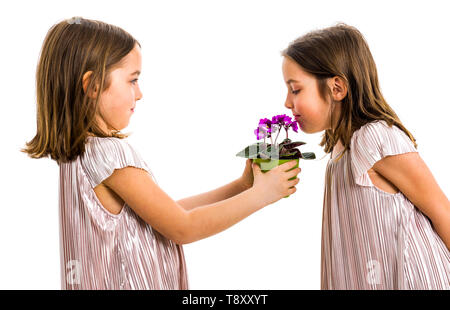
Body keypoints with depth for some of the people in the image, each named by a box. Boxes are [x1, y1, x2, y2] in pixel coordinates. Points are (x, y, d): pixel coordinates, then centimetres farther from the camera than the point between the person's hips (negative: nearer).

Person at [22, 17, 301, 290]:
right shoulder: (108, 152, -22)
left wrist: (241, 186, 5)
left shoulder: (84, 150, 5)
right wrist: (260, 195, -9)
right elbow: (182, 228, -17)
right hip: (133, 284, -9)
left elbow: (170, 211, 6)